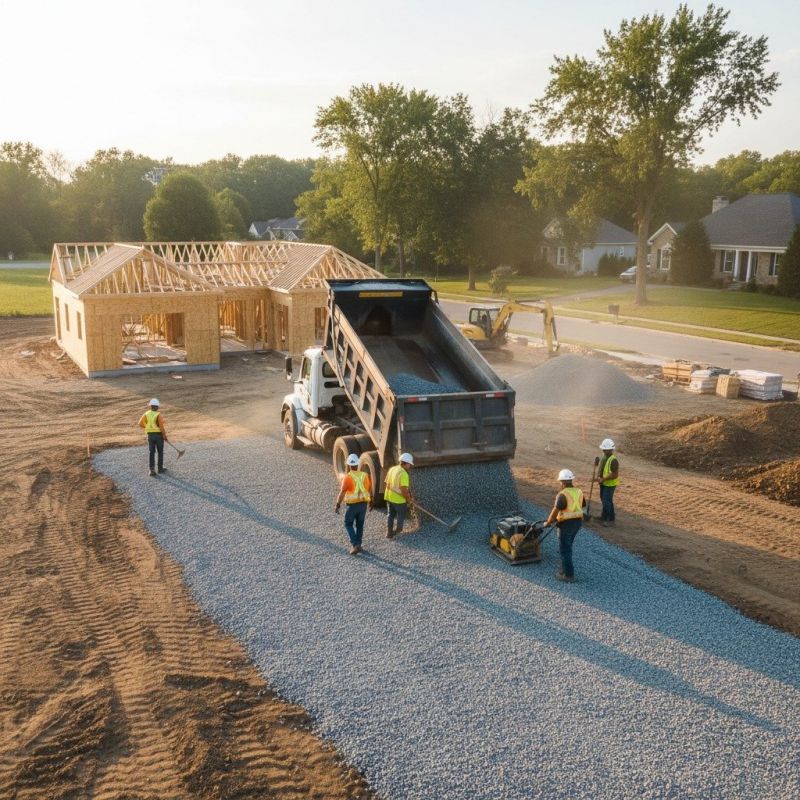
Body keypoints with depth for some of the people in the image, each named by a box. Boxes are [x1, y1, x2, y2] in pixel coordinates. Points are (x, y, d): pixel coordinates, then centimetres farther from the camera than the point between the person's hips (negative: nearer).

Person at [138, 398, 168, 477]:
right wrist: (165, 436, -9)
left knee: (152, 452, 6)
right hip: (159, 434, -3)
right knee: (160, 452, 13)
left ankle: (152, 470, -3)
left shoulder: (146, 414, -1)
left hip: (150, 435, 3)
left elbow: (140, 424, -1)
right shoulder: (159, 415, -14)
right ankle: (160, 468, 22)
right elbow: (161, 426, -18)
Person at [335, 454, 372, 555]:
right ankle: (358, 545, 22)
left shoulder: (348, 477, -13)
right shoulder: (364, 475, 2)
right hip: (363, 503, 5)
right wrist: (371, 501, 23)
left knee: (348, 524, 10)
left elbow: (342, 492, -19)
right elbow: (370, 489, 10)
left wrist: (338, 504, -13)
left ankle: (354, 544, -3)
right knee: (360, 525, 17)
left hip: (352, 505, -5)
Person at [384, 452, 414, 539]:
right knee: (401, 515, 16)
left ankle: (389, 532, 22)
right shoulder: (404, 474, -23)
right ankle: (398, 530, 28)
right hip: (399, 499, -7)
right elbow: (404, 490, -26)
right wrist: (408, 499, -11)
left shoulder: (392, 469, 1)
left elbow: (385, 483, 10)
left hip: (389, 497, 7)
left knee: (390, 515, 19)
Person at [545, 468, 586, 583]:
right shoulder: (579, 492, 6)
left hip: (566, 524, -8)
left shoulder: (563, 495, -19)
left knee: (565, 550, 3)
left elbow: (555, 511, -23)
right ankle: (565, 569, 29)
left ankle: (569, 575, 6)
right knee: (567, 547, 22)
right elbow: (583, 507, 17)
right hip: (577, 522, 8)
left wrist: (548, 522, -9)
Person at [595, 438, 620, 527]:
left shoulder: (613, 460, -23)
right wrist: (598, 477, -7)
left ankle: (611, 519, 10)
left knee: (607, 501, -4)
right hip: (603, 483, 9)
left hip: (610, 484, -9)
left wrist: (603, 479, -21)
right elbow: (600, 468, 13)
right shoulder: (603, 457, 4)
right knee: (603, 500, 19)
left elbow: (615, 475, -26)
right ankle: (605, 517, 34)